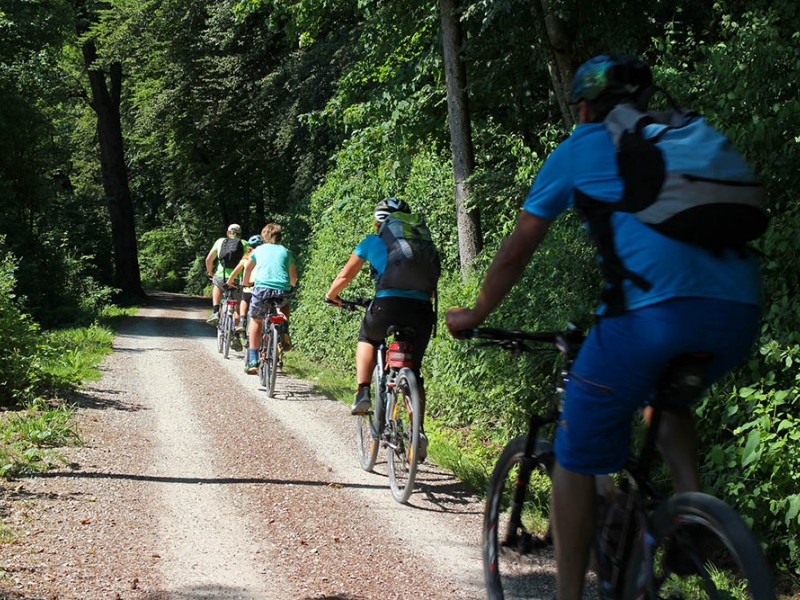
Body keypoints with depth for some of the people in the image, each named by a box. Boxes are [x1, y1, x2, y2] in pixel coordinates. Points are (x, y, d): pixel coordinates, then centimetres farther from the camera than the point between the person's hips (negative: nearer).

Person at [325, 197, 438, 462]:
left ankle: (363, 393, 14)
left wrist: (331, 295, 41)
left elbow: (345, 276, 22)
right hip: (422, 311, 2)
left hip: (388, 306, -2)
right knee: (413, 371, 19)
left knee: (367, 338, 32)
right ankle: (419, 431, 6)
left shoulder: (373, 241, 15)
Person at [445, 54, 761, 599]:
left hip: (653, 306, -5)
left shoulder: (580, 149, 19)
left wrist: (474, 315, 37)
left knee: (577, 458, 11)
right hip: (740, 312, 5)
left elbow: (516, 252, 22)